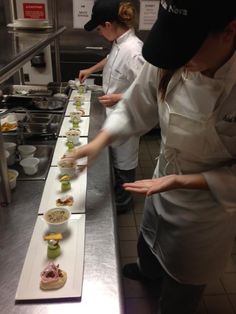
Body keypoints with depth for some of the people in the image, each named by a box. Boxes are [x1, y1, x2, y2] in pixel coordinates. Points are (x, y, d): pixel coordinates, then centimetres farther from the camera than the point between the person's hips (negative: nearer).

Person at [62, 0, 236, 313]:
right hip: (163, 189, 5)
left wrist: (182, 181, -30)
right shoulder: (167, 64, -19)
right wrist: (100, 140, -16)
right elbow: (135, 110, -3)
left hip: (208, 208, -4)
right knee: (149, 246, 36)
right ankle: (148, 272, 72)